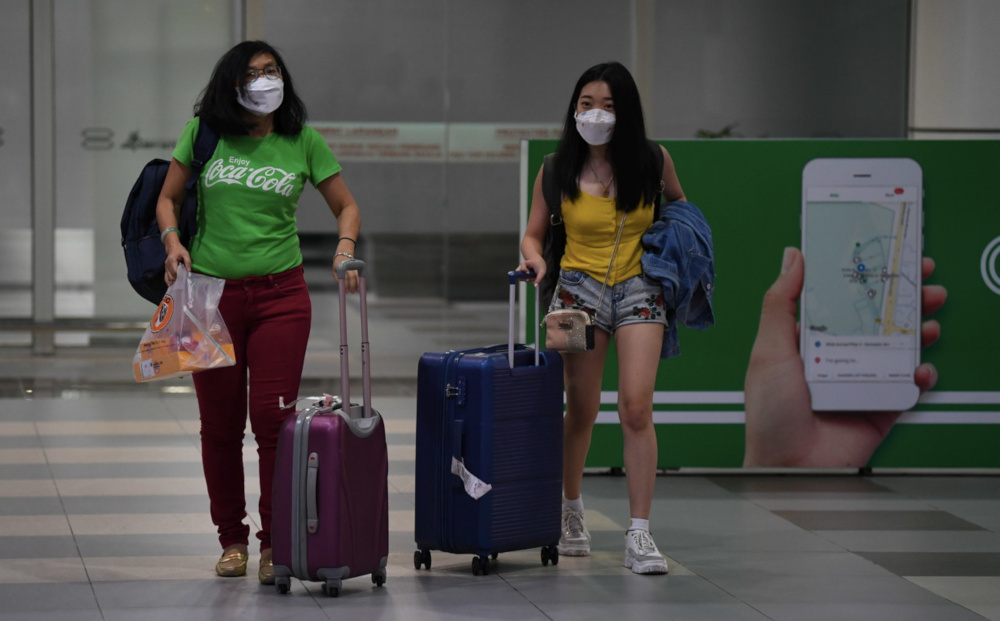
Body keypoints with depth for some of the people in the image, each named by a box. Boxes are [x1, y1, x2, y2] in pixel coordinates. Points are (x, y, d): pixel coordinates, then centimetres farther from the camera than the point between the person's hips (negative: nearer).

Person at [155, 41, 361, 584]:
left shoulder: (303, 141, 2)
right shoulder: (203, 133, 1)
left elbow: (345, 206, 8)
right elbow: (168, 198, 10)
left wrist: (345, 246, -11)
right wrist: (173, 241, -9)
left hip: (280, 295, -1)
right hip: (212, 294, 1)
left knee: (273, 419, -8)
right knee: (220, 425, 5)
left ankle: (275, 545, 2)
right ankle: (232, 539, 20)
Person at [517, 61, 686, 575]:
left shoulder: (652, 162, -1)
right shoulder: (557, 170, -2)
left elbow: (677, 203, 18)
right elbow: (533, 234, 6)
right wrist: (535, 259, -16)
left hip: (640, 288, 0)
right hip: (580, 286, 0)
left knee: (636, 408, -11)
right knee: (581, 409, 4)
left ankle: (639, 536, -9)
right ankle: (571, 513, 28)